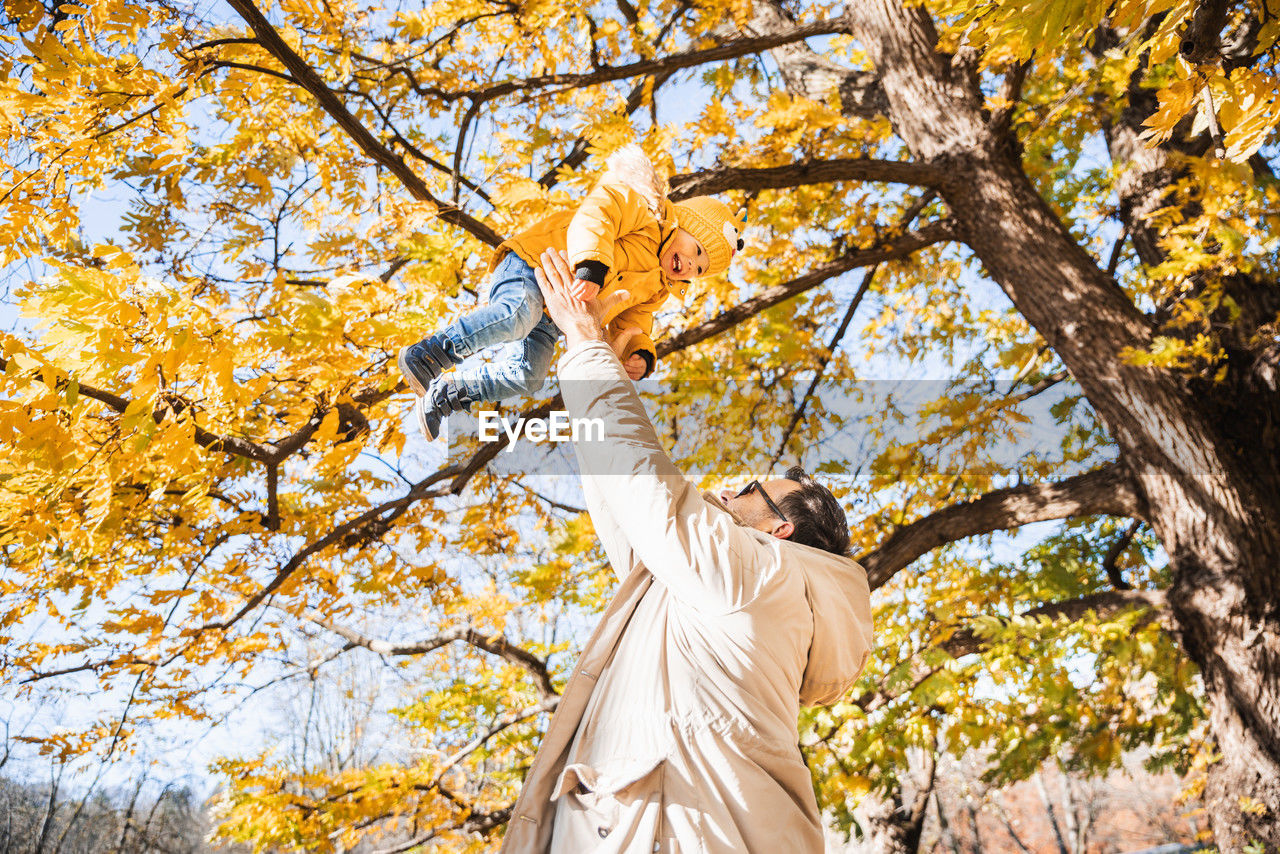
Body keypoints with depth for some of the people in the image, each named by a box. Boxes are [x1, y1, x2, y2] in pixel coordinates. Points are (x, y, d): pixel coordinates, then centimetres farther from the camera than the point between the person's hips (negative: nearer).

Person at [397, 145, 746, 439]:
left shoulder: (655, 289, 18)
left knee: (525, 378, -13)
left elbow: (629, 326, 12)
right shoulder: (645, 209, -6)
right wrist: (592, 265, -42)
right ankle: (423, 356, -27)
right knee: (518, 316, -39)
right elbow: (594, 215, -23)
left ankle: (442, 397, 1)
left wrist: (640, 356, -12)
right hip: (530, 265, -8)